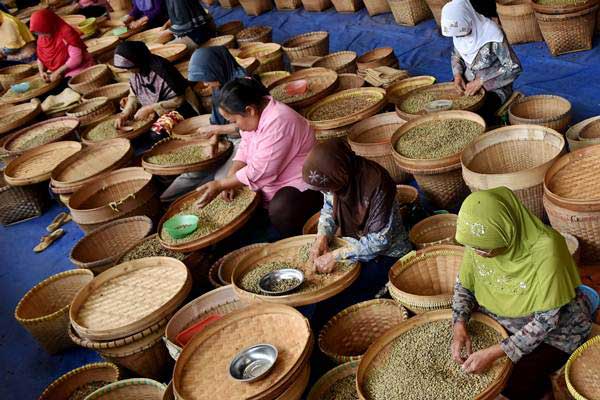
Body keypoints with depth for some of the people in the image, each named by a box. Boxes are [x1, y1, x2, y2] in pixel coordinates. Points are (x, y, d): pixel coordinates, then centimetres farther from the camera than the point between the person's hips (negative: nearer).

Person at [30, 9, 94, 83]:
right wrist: (42, 72, -5)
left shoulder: (66, 32, -19)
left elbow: (76, 58, -23)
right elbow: (40, 58, 16)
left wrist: (58, 72, -20)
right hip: (61, 75, 7)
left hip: (77, 69, -7)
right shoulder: (41, 38, 4)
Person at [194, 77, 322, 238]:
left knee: (279, 212, -32)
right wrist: (229, 179, -7)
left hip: (300, 182, -9)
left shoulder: (277, 123, -30)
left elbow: (259, 172, -28)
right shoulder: (256, 109, -3)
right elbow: (245, 148, 7)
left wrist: (220, 185, -21)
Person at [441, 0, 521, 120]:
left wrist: (481, 81, -23)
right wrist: (458, 74, -7)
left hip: (494, 88, -6)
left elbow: (514, 68, -19)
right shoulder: (459, 31, -5)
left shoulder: (493, 35, -23)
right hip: (467, 83, 6)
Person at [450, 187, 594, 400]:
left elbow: (546, 319, -27)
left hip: (554, 329, -5)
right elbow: (464, 286, -1)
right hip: (501, 320, 5)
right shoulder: (480, 240, -17)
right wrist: (460, 327, -18)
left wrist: (494, 353, -31)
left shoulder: (545, 248, -33)